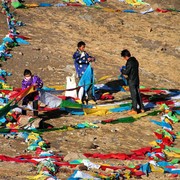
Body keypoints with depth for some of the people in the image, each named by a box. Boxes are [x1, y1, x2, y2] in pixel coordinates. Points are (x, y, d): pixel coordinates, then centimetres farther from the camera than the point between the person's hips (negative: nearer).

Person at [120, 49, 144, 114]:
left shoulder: (129, 62, -21)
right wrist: (125, 68, 17)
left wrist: (122, 70, -2)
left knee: (133, 95, -1)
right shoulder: (135, 60, 7)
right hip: (137, 80, 8)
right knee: (138, 94, 15)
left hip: (132, 81, -8)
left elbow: (126, 72, -22)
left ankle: (134, 110, 6)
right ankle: (141, 108, 21)